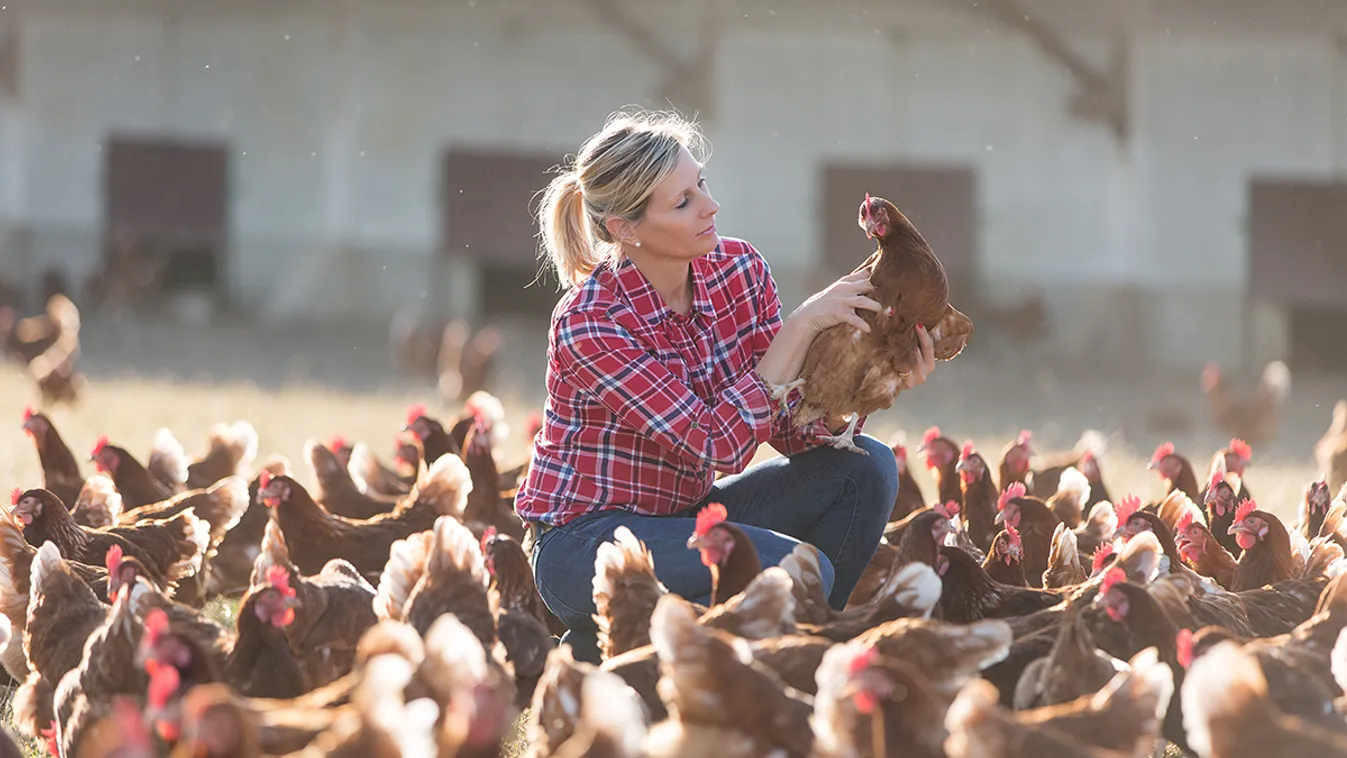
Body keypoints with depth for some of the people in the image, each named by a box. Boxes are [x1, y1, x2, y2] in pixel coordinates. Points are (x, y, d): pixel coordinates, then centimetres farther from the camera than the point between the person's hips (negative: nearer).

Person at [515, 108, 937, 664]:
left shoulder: (738, 271, -4)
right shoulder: (588, 322, -24)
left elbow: (793, 428, -2)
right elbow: (719, 446, -27)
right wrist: (800, 328, -28)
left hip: (686, 515, 7)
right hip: (586, 539, -7)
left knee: (865, 466, -8)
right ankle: (599, 649, -7)